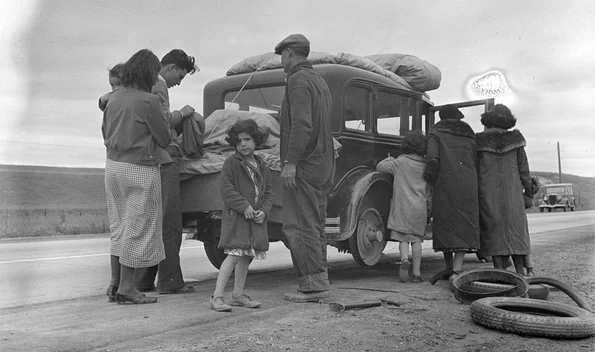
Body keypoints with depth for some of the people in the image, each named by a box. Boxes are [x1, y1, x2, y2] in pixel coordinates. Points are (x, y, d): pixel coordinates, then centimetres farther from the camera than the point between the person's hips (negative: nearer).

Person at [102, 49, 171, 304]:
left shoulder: (115, 97, 7)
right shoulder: (148, 101, -15)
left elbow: (105, 132, 16)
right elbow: (164, 139, -9)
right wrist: (166, 124, 10)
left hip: (113, 165, 7)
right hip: (140, 170, -7)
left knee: (119, 225, 17)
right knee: (138, 226, 3)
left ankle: (115, 282, 22)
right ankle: (126, 287, 8)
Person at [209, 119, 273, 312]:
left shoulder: (262, 166, 13)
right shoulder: (231, 163, -4)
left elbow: (268, 192, 13)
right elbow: (226, 189, -12)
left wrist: (264, 211, -4)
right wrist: (244, 206, -18)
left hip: (256, 218, 6)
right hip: (235, 217, -6)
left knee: (247, 257, 12)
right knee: (234, 255, -13)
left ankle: (238, 294, 23)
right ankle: (217, 296, -10)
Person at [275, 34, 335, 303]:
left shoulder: (298, 80, -9)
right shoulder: (319, 81, 22)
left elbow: (301, 124, -21)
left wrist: (290, 162, -23)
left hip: (303, 165, -10)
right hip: (322, 165, 10)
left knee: (299, 226, -8)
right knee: (314, 226, 11)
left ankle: (314, 285, -8)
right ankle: (318, 284, 14)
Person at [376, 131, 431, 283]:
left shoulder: (400, 162, -2)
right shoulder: (426, 166, 6)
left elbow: (380, 167, 6)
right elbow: (429, 191, 11)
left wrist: (389, 159, 25)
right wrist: (429, 210, 20)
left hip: (402, 206, -2)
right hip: (419, 208, 2)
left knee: (403, 237, 4)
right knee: (416, 238, 6)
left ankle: (404, 259, -23)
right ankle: (417, 273, 5)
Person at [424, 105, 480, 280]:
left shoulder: (436, 134, 6)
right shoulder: (470, 136, 17)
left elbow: (432, 159, -10)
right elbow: (477, 163, 11)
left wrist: (428, 179, 4)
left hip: (445, 186, -2)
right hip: (468, 187, 2)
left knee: (445, 226, 11)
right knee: (464, 228, 1)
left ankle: (449, 269, 21)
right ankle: (456, 271, -14)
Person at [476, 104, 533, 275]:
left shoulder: (479, 141, -3)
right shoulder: (515, 139, 1)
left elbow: (473, 168, -1)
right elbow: (523, 167, 4)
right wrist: (528, 189, 16)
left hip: (488, 193, -1)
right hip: (512, 191, 1)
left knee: (494, 229, 3)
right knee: (515, 228, 9)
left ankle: (500, 271, 1)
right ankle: (520, 271, 7)